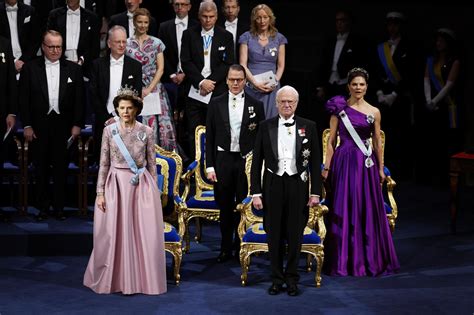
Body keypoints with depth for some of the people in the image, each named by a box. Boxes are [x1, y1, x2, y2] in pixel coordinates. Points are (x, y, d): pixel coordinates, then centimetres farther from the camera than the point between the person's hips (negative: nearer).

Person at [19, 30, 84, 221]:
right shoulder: (30, 69, 1)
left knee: (61, 169, 5)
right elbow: (24, 99, 1)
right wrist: (27, 125, -4)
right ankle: (43, 208, 15)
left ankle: (59, 207, 13)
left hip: (64, 126, 0)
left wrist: (77, 124, -2)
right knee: (41, 169, 6)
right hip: (39, 127, 0)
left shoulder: (73, 69, 3)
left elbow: (79, 99, 3)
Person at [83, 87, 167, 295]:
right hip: (116, 184, 0)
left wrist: (154, 190, 3)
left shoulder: (146, 132, 2)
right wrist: (100, 192, -4)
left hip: (142, 185, 0)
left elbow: (152, 164, 5)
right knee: (114, 234, 2)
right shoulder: (109, 131, 1)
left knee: (145, 234, -1)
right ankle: (116, 279, 16)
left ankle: (143, 279, 12)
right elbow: (104, 163, 1)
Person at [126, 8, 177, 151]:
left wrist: (149, 89, -9)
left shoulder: (156, 43, 5)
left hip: (154, 90, 0)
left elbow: (160, 68, 1)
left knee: (155, 125, -8)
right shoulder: (127, 44, 6)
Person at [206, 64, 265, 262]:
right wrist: (210, 166, -1)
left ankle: (241, 247, 15)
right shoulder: (216, 104, 5)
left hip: (247, 161, -1)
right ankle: (226, 248, 18)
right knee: (225, 207, 8)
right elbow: (210, 137, 5)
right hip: (223, 160, 1)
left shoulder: (256, 105, 3)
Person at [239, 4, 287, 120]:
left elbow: (281, 65, 10)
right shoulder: (247, 37, 5)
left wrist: (275, 81, -7)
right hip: (251, 87, -1)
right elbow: (243, 65, -1)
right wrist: (255, 82, -13)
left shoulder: (279, 38, 9)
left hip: (272, 88, 1)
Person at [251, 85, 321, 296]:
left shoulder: (309, 127, 2)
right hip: (273, 184, 0)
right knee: (274, 234, 6)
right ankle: (277, 278, 18)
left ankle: (292, 279, 17)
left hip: (297, 184, 0)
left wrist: (315, 192, -2)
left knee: (295, 234, 5)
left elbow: (315, 162, 3)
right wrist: (256, 192, -2)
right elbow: (256, 162, 3)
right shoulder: (266, 127, 3)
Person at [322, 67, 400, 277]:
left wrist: (380, 169, 10)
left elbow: (377, 143, 11)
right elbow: (331, 141, 3)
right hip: (344, 163, -1)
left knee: (367, 211, 3)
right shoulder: (339, 110, 2)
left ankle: (369, 260, 14)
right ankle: (343, 261, 11)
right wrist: (327, 167, -2)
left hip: (366, 165, 1)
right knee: (343, 211, 2)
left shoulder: (374, 112, 6)